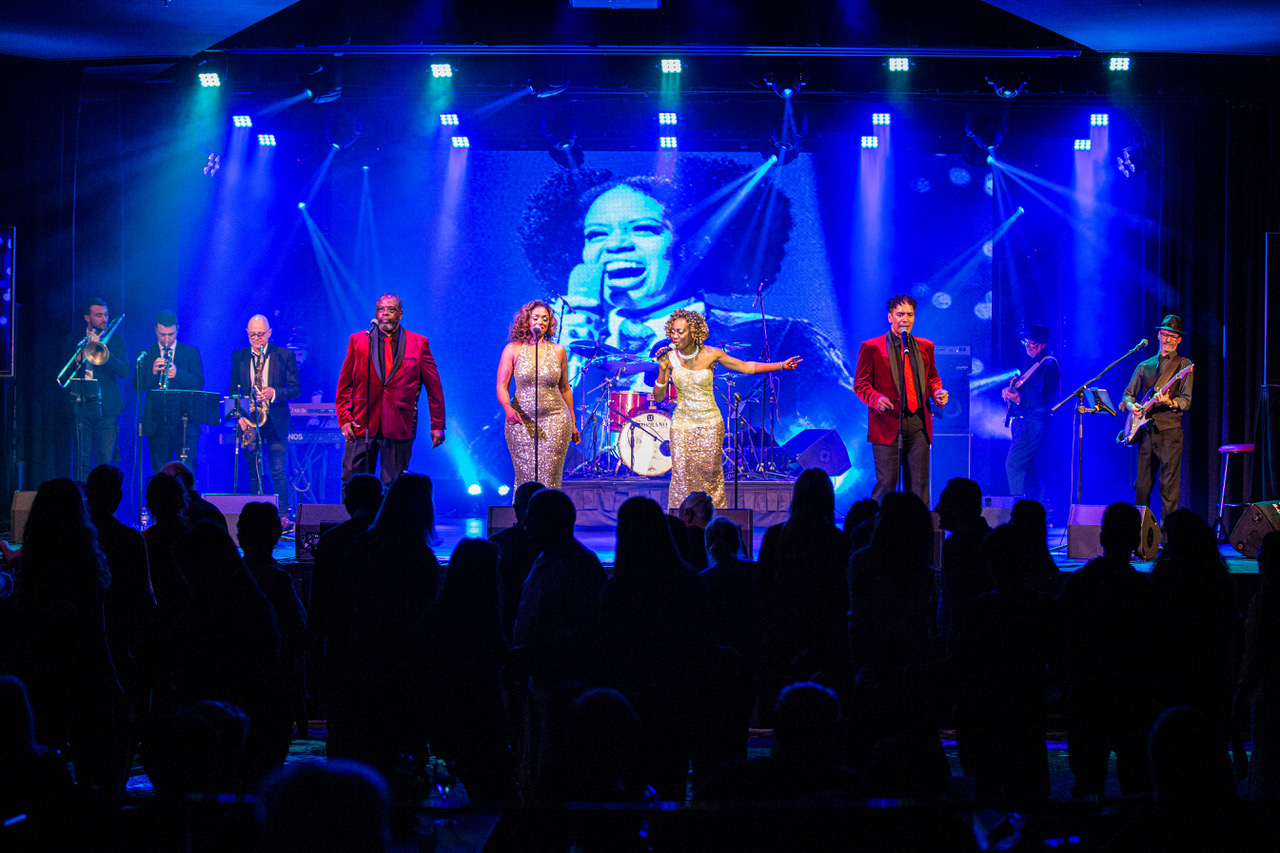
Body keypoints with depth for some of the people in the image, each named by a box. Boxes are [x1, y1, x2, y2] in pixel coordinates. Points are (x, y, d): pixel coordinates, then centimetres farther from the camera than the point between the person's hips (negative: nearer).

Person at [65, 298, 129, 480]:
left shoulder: (116, 338, 11)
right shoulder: (75, 341, 12)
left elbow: (124, 371, -2)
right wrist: (78, 357, -12)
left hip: (106, 408, -1)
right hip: (81, 406, 1)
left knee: (105, 462, -4)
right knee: (82, 462, -3)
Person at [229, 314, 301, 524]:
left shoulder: (284, 355, 2)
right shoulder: (238, 356, 10)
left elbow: (296, 388, 1)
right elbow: (233, 390, 12)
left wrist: (274, 393, -16)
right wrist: (239, 415, -3)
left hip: (275, 421, -2)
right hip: (249, 420, 3)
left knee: (278, 471, -8)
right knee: (254, 472, 5)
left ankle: (282, 515, -6)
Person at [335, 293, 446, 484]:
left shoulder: (418, 343, 6)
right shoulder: (357, 340, 9)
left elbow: (434, 387, 8)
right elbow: (344, 385, 11)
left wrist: (437, 425, 5)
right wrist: (344, 419, 1)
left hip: (399, 428, -1)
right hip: (362, 425, 1)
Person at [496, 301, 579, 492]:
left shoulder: (558, 351, 6)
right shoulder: (513, 349, 1)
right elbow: (502, 386, -4)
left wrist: (572, 424, 17)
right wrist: (508, 409, -24)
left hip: (554, 420, 1)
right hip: (522, 422, -1)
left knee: (549, 479, -4)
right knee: (526, 479, -1)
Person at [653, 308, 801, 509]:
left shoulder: (710, 354, -9)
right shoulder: (670, 358, -6)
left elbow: (747, 367, 1)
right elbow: (658, 397, -4)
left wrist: (782, 365, -3)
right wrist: (663, 371, -20)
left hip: (710, 424, 0)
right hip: (682, 424, 0)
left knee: (710, 474, 4)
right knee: (682, 476, -4)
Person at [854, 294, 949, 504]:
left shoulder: (925, 347, 15)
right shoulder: (872, 347, 3)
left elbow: (932, 379, 24)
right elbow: (861, 384, 3)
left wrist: (937, 392, 2)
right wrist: (876, 398, -17)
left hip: (918, 424, 4)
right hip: (888, 424, -4)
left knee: (919, 484, 2)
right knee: (886, 483, -6)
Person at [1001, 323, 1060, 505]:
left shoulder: (1049, 365, -12)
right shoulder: (1029, 362, 17)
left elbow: (1044, 399, -20)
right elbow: (1018, 387, 26)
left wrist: (1020, 399, -33)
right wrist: (1009, 391, 4)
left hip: (1034, 423, -10)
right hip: (1021, 420, 10)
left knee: (1013, 464, -16)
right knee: (1027, 467, 14)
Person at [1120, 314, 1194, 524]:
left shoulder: (1184, 365, 5)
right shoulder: (1144, 366, 17)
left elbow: (1186, 400, -4)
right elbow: (1127, 394, 20)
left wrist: (1170, 402, -24)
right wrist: (1131, 405, -2)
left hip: (1170, 430, -4)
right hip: (1145, 430, 4)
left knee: (1169, 485, -7)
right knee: (1142, 484, 6)